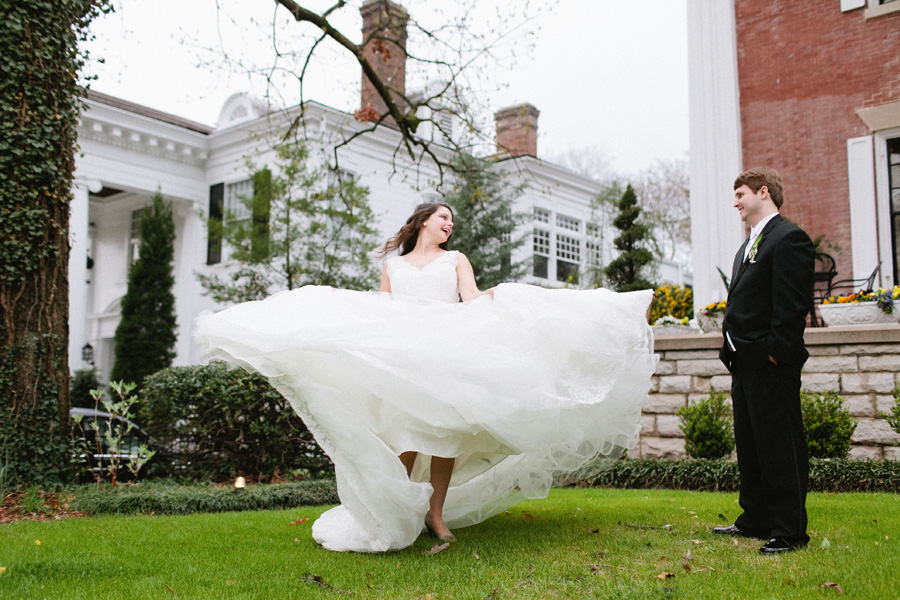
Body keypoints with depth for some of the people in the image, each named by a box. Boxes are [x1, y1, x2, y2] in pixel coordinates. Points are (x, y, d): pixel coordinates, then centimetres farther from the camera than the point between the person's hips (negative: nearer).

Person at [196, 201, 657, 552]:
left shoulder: (455, 260, 22)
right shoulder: (392, 265, 25)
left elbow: (473, 300, 6)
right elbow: (377, 314, 21)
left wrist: (492, 299, -14)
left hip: (446, 351, 0)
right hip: (401, 355, 0)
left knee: (446, 428, -12)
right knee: (403, 432, -14)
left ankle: (436, 512, -6)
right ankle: (397, 513, -8)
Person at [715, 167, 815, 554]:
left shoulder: (788, 239, -9)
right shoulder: (748, 247, 21)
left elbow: (793, 304, -17)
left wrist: (777, 352, -20)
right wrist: (732, 352, 16)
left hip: (771, 365, -10)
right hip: (745, 364, 10)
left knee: (780, 446, -3)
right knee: (749, 446, 15)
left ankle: (790, 531, 6)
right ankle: (756, 520, 26)